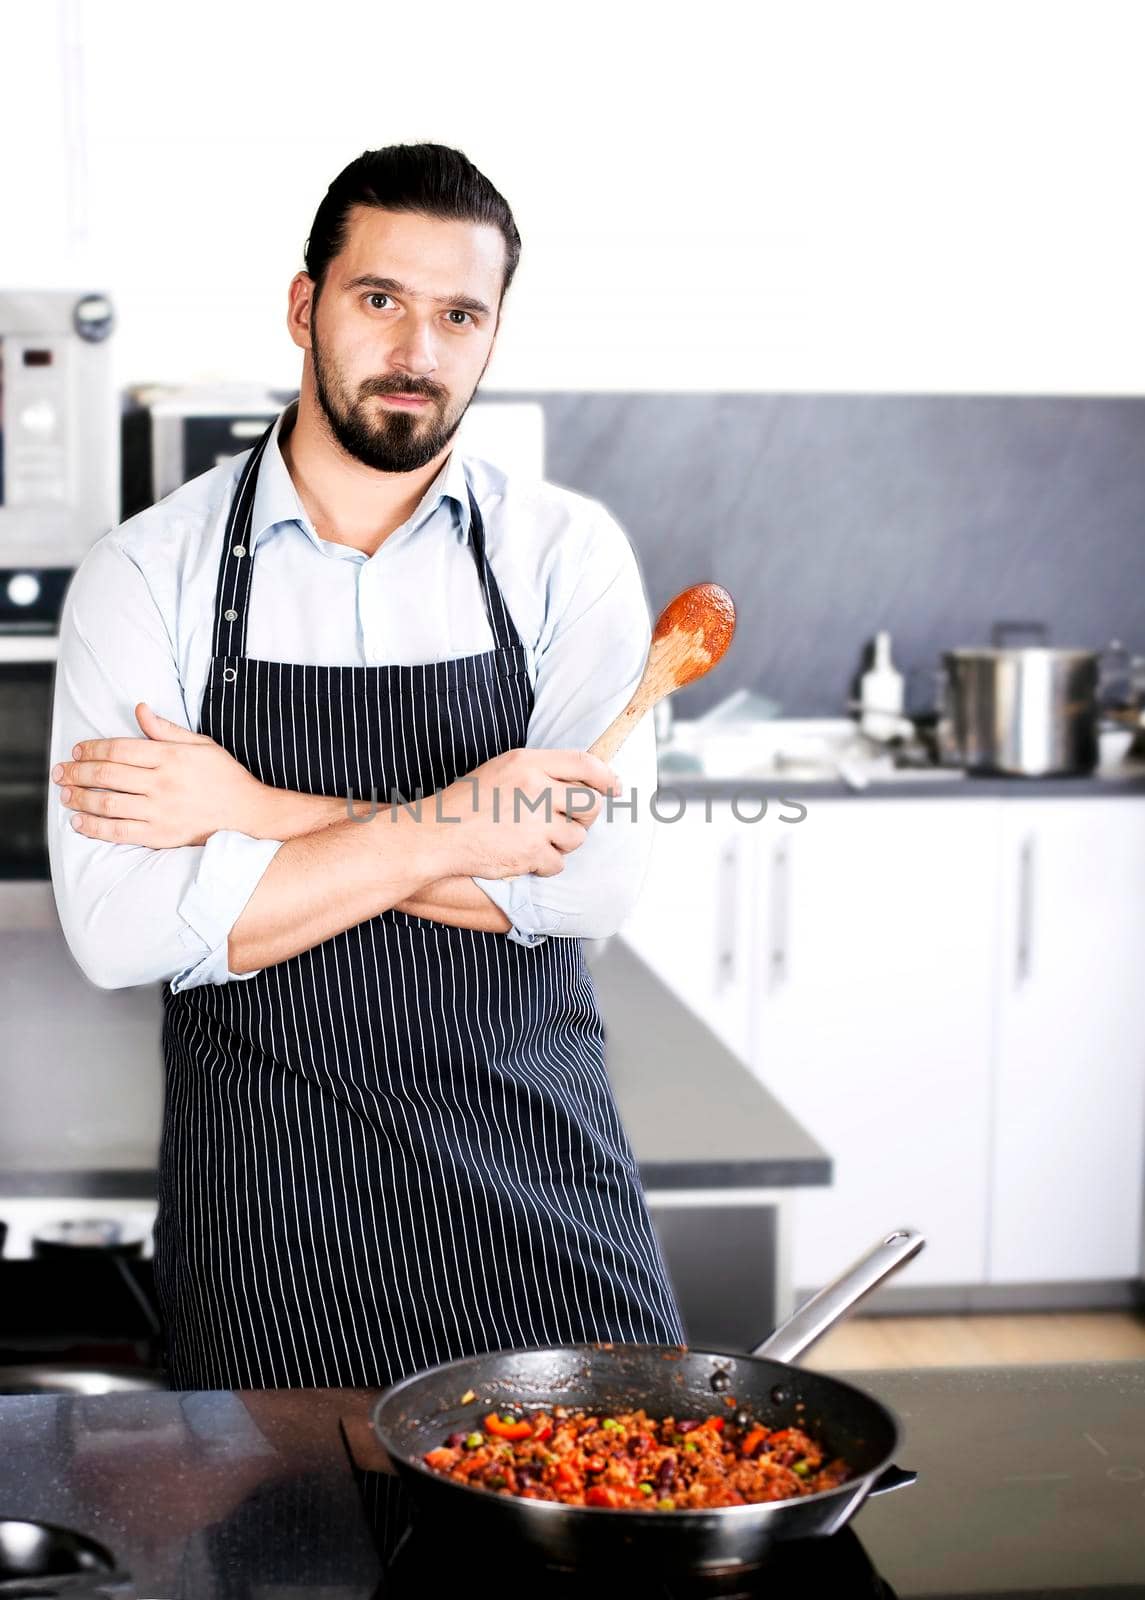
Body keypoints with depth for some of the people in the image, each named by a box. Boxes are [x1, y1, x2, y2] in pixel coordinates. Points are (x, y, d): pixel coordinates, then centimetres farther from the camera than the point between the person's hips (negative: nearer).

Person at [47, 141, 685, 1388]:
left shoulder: (567, 551, -1)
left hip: (536, 1177, 1)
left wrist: (260, 812, -16)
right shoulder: (148, 571, -3)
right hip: (269, 1206, -1)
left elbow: (595, 874, -14)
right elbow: (117, 927, -14)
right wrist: (444, 831, -18)